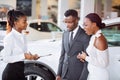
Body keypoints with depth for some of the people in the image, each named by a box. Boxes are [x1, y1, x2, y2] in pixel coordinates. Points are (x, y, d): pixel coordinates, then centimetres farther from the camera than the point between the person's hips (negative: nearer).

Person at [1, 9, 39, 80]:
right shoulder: (9, 37, -15)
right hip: (11, 72, -8)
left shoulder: (23, 37, 8)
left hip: (20, 71, 8)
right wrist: (23, 56, -23)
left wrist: (31, 56, -2)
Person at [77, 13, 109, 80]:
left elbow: (103, 63, -24)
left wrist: (86, 58, -13)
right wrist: (84, 57, 2)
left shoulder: (100, 40, -24)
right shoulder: (95, 37, 6)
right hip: (94, 74, 10)